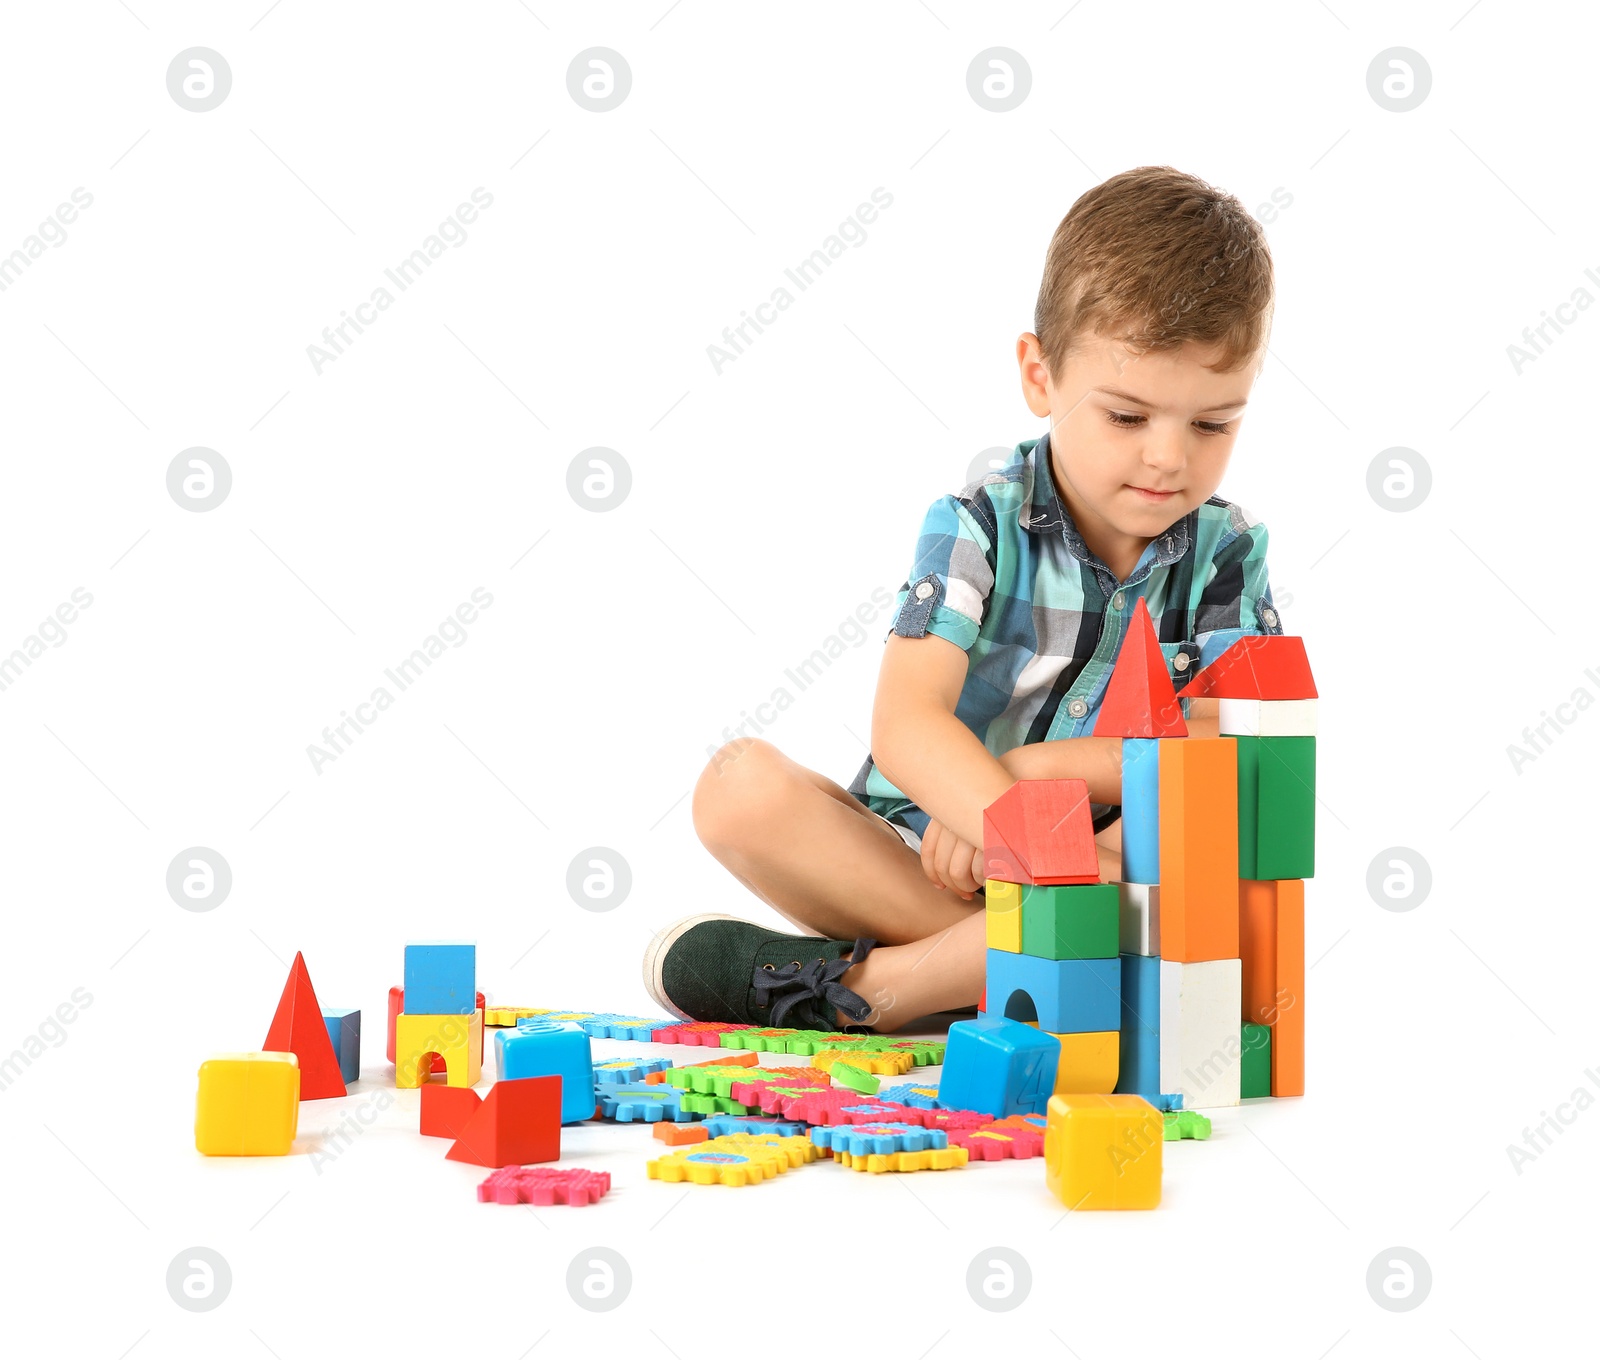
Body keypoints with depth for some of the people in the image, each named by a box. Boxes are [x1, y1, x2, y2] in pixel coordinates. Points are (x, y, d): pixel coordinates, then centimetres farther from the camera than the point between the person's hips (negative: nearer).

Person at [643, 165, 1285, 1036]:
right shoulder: (976, 530, -8)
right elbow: (907, 727, -22)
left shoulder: (1225, 554, 1)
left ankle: (861, 984, -28)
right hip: (920, 858, -1)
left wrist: (1041, 765, -21)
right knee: (740, 786, -25)